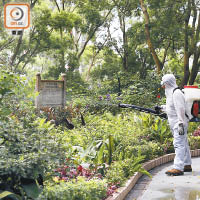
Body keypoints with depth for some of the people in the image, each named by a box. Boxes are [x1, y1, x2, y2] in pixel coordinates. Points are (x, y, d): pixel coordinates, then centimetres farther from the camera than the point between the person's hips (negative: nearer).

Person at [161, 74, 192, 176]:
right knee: (183, 144, 15)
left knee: (179, 144, -16)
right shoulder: (170, 93, 17)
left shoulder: (176, 93, -16)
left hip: (179, 123, -11)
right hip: (175, 124, 11)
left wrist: (180, 124, -25)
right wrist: (162, 107, 19)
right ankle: (187, 165, 22)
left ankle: (178, 168, -21)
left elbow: (180, 109, -22)